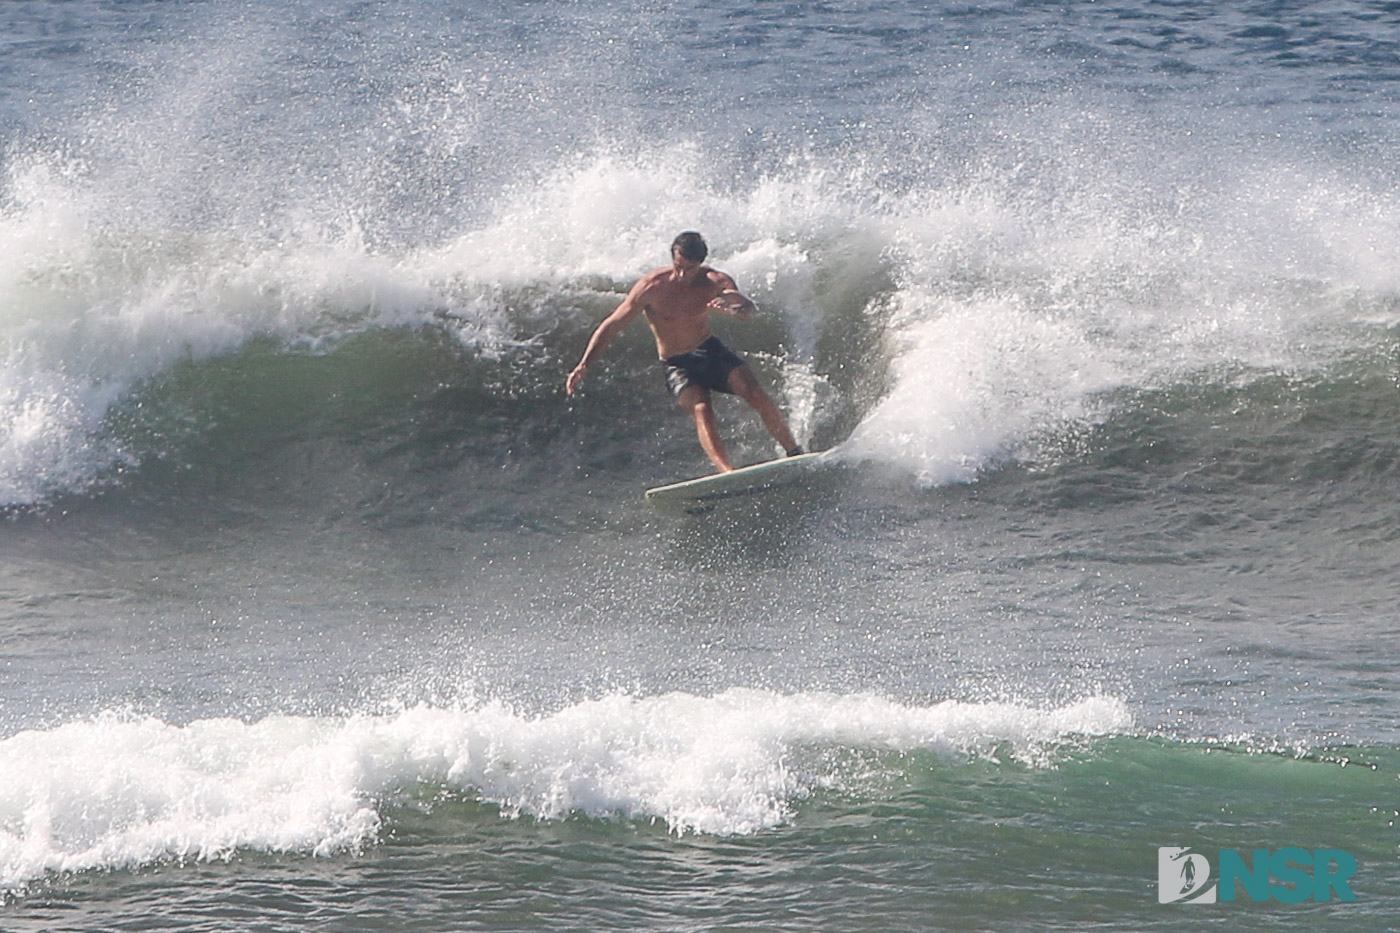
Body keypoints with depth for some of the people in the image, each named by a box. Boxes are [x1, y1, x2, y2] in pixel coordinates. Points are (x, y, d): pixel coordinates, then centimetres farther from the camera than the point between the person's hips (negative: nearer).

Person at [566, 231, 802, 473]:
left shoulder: (714, 281, -13)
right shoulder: (652, 287, -19)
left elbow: (750, 312, -29)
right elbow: (610, 326, -15)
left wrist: (737, 308, -54)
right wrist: (584, 365, -25)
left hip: (710, 351, 2)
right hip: (678, 365, -2)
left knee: (757, 395, -16)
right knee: (701, 409, -29)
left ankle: (795, 454, -1)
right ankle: (728, 473, -41)